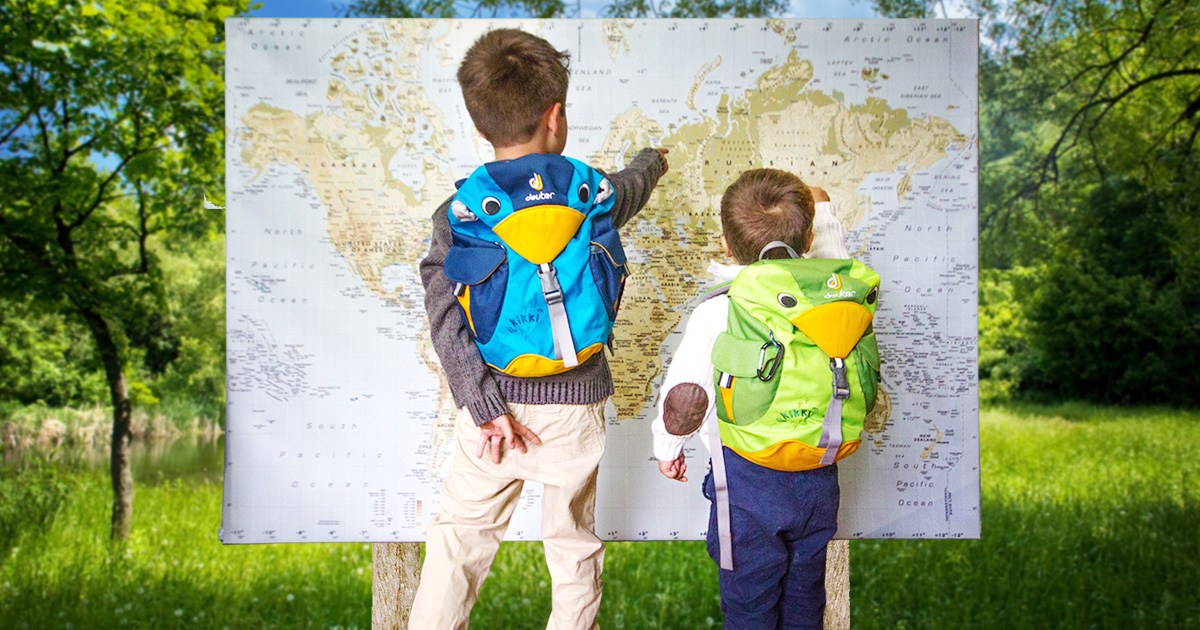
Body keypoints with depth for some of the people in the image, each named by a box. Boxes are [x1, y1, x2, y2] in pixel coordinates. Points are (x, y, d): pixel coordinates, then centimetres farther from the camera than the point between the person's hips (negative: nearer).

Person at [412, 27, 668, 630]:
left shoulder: (456, 213, -8)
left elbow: (444, 315, -15)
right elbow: (630, 187, 17)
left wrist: (483, 404, -14)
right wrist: (653, 160, 40)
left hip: (490, 403, 1)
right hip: (572, 404, 0)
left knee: (458, 534, 15)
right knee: (574, 544, 17)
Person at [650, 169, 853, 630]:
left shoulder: (716, 314, -20)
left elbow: (682, 399, -12)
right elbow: (837, 261, 16)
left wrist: (667, 449, 8)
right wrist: (824, 211, 34)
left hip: (746, 478, -4)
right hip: (818, 479, 4)